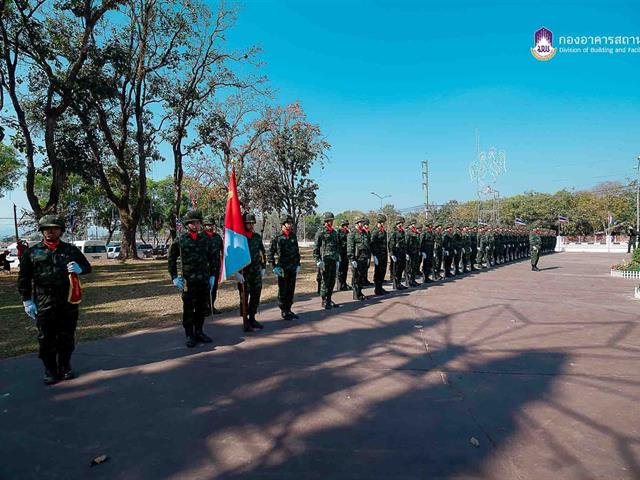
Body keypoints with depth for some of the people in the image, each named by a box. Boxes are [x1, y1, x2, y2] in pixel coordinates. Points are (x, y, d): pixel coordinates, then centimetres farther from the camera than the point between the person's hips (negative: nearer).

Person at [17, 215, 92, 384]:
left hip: (68, 302, 2)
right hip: (43, 304, -1)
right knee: (46, 339, 4)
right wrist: (27, 300, -3)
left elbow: (87, 267, 15)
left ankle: (65, 367, 26)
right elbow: (24, 278, 4)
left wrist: (79, 269, -9)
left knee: (67, 337, 10)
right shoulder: (31, 252, 4)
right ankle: (50, 370, 19)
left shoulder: (71, 250, 9)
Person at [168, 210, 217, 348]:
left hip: (204, 280, 3)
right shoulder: (180, 240, -1)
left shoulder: (205, 239, 7)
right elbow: (171, 259, 3)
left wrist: (212, 276, 7)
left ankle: (199, 332, 26)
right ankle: (190, 335, 14)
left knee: (202, 308, 11)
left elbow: (211, 259, 13)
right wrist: (174, 278, -4)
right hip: (188, 281, -3)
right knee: (188, 309, 3)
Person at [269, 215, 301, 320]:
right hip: (282, 268, -5)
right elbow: (271, 252, -6)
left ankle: (288, 309, 21)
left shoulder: (293, 236, 8)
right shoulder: (277, 237, -7)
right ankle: (283, 311, 13)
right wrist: (274, 267, -10)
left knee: (291, 290, 10)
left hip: (293, 268, 5)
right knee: (283, 291, 2)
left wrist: (298, 265, 10)